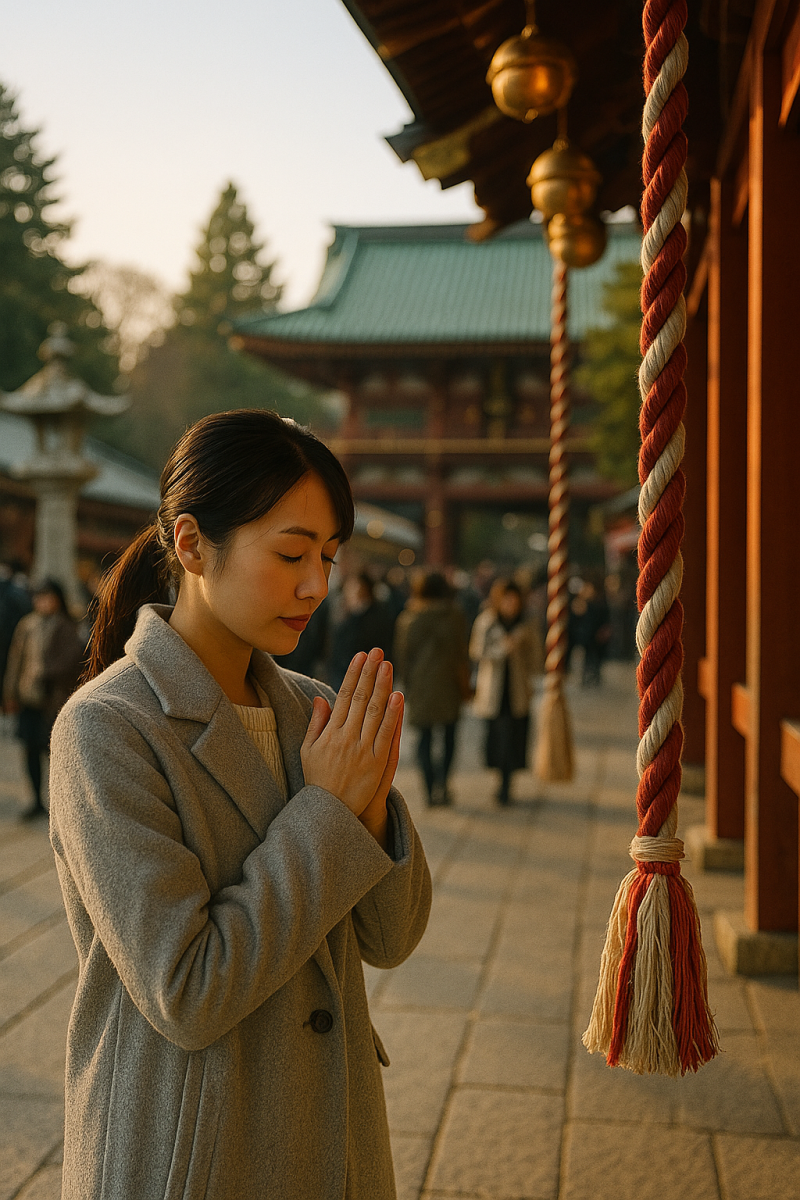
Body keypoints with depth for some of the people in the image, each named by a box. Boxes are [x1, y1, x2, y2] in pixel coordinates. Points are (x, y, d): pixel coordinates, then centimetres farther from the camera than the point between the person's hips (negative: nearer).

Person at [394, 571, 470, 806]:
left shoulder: (408, 617, 2)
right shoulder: (454, 615, -3)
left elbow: (402, 654, 4)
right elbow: (461, 651, -3)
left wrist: (407, 681, 13)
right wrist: (464, 682, 4)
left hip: (418, 683, 1)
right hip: (447, 682, -1)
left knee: (424, 736, 7)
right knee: (449, 734, 11)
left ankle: (429, 789, 3)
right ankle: (442, 783, -1)